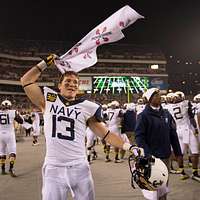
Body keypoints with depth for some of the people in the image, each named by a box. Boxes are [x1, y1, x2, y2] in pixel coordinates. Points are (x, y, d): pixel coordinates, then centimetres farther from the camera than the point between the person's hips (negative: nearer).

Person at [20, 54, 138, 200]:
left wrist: (130, 148, -5)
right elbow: (26, 80, 6)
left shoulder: (86, 107, 6)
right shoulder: (49, 101, 6)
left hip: (80, 168, 1)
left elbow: (106, 134, 5)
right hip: (54, 169, -1)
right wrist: (46, 63, 9)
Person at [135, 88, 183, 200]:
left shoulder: (166, 114, 9)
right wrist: (147, 154, -22)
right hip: (152, 157, -5)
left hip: (166, 156, 6)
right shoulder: (144, 116, -8)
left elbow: (173, 135, 12)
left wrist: (178, 152, 10)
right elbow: (139, 136, -13)